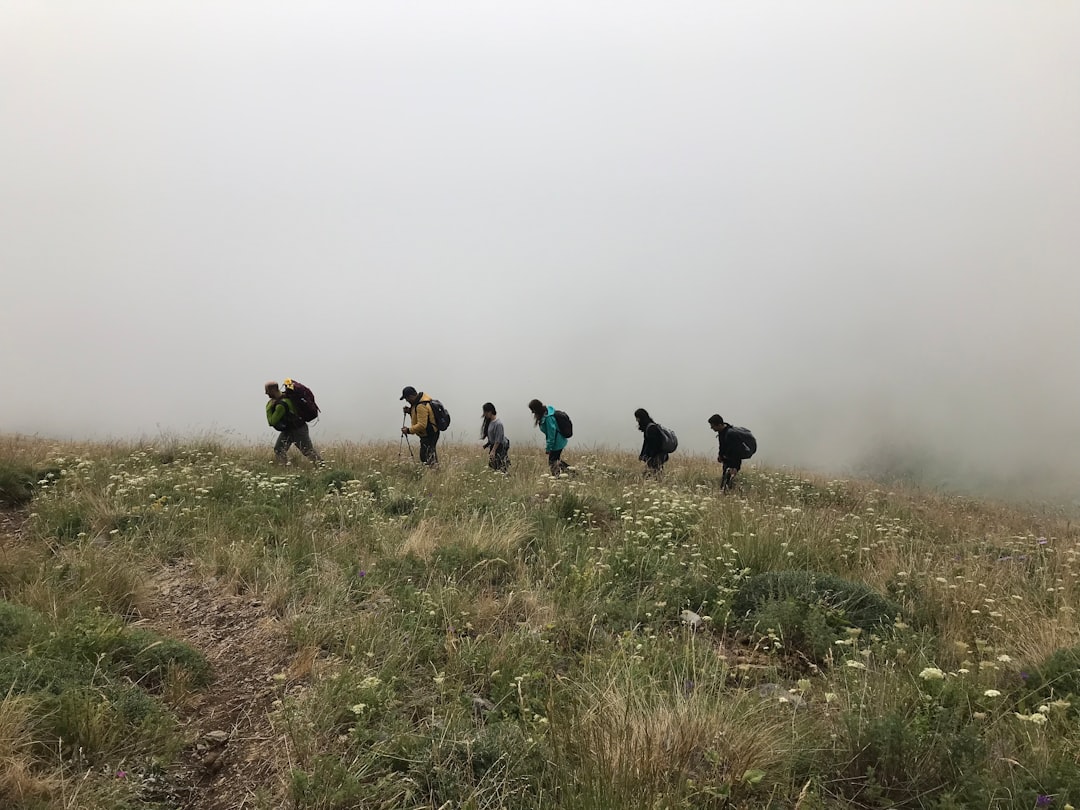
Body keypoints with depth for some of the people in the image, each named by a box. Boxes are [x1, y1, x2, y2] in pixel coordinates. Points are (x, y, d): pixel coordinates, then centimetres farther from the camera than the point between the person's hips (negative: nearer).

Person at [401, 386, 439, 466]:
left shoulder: (421, 406, -27)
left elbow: (422, 425, -30)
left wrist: (409, 430, -23)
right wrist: (410, 411, 4)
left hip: (429, 435, -11)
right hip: (429, 433, 11)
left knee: (427, 458, -6)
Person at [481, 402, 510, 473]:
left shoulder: (498, 423, -24)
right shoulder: (488, 421, 2)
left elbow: (498, 440, -23)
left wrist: (493, 451, -24)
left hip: (500, 447, -9)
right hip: (492, 445, 9)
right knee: (491, 464, 12)